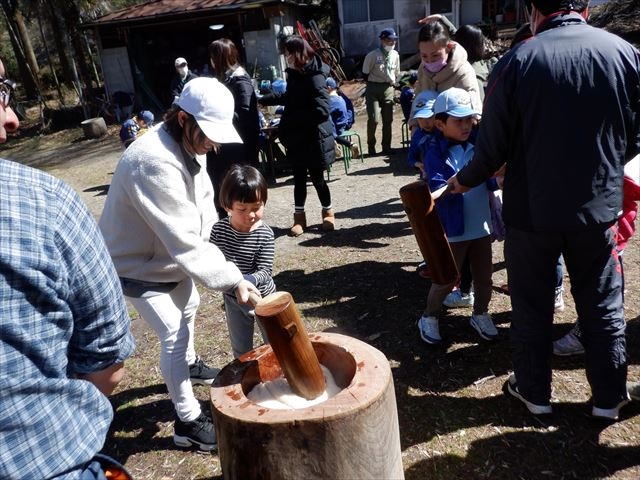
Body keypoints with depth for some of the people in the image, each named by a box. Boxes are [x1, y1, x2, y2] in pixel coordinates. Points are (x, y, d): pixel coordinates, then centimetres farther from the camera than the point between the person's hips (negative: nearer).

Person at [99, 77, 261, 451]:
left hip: (173, 255, 10)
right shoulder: (155, 163, -38)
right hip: (138, 265, -9)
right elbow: (184, 242, -40)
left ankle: (190, 364, 56)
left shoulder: (190, 144, -8)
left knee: (189, 308, 27)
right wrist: (231, 279, -39)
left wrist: (214, 247, -12)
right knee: (174, 335, -7)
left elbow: (203, 203, -1)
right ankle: (189, 421, 11)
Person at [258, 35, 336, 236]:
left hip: (314, 139, -7)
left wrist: (290, 119, -20)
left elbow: (322, 110, -26)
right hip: (297, 138, 7)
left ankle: (328, 212, 26)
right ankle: (299, 216, 22)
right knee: (299, 178, 11)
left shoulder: (315, 76, -18)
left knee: (316, 177, 5)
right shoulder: (294, 74, 8)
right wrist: (262, 99, 29)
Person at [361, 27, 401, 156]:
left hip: (389, 89, 5)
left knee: (388, 120, 5)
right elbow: (365, 74, -3)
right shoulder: (372, 55, -11)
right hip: (373, 89, -5)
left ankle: (386, 147, 15)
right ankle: (371, 147, 7)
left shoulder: (395, 55, 5)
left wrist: (392, 83, 10)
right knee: (373, 119, -11)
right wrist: (373, 84, 2)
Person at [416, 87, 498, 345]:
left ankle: (480, 314, 38)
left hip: (481, 225, 5)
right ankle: (429, 317, 28)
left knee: (484, 277, 15)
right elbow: (438, 189, -24)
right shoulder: (435, 154, -12)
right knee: (446, 278, 6)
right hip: (453, 229, -5)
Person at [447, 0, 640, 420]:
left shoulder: (518, 60, -11)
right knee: (603, 305, 17)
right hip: (599, 205, 3)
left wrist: (467, 180, 10)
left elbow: (494, 144, -9)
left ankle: (534, 392, 29)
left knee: (532, 306, 14)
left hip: (532, 208, -2)